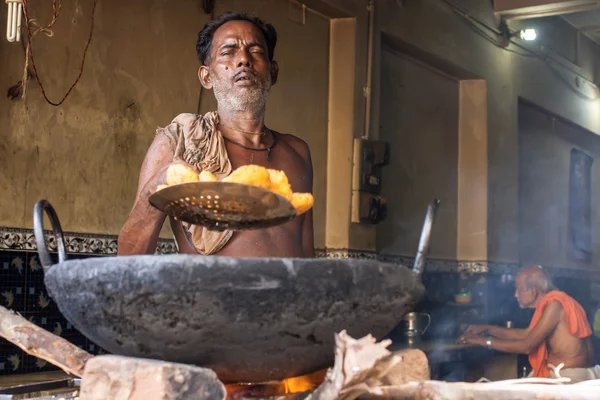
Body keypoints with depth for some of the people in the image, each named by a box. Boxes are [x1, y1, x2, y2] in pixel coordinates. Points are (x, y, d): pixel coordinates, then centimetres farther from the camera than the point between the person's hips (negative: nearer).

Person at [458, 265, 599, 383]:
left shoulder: (554, 304, -18)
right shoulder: (552, 303, 11)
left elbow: (527, 346, -18)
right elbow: (526, 334, 21)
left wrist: (485, 341, -10)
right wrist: (487, 329, 18)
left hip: (571, 376, -9)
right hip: (564, 372, 9)